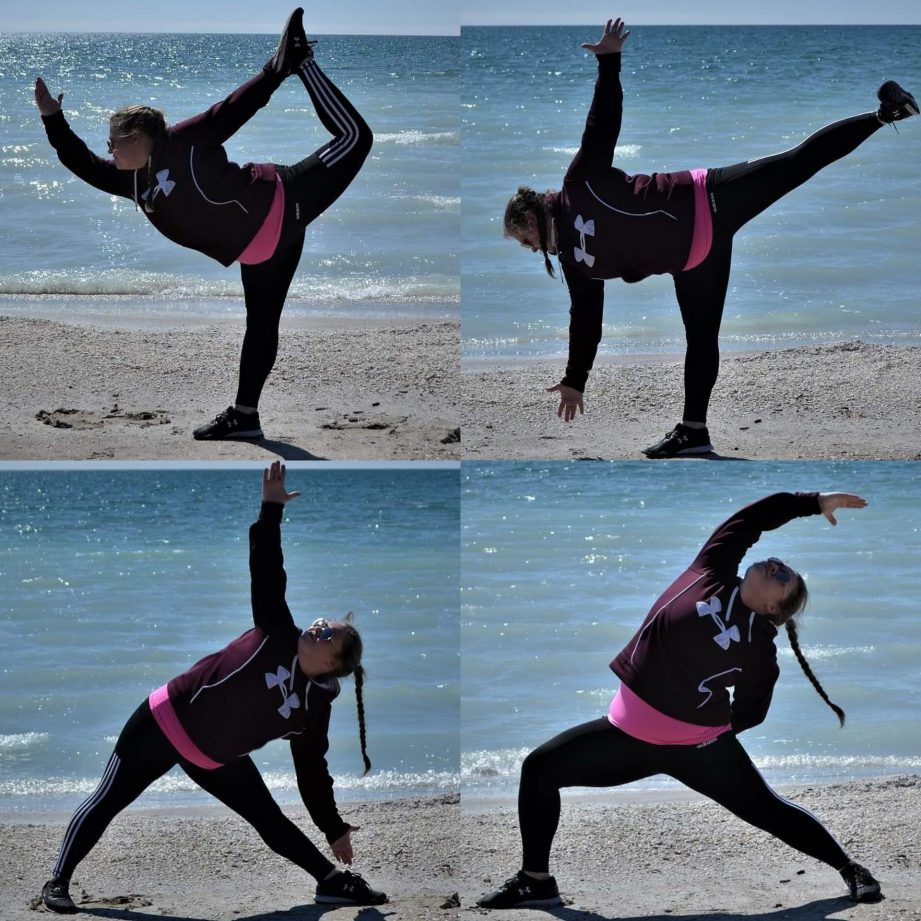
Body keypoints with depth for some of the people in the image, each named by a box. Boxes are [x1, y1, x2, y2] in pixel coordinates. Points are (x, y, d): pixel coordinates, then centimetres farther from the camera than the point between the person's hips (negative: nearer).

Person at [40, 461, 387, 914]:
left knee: (270, 820, 4)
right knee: (108, 801, -4)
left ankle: (331, 880, 15)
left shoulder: (315, 706, -7)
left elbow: (312, 771, 2)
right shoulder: (276, 635, -14)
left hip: (216, 759, 4)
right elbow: (266, 572, -19)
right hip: (167, 722, -4)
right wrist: (271, 508, -27)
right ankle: (58, 881, 1)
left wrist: (334, 830, 3)